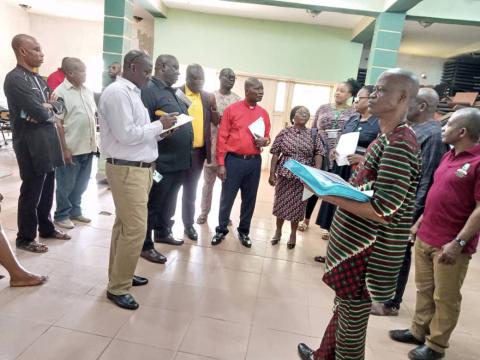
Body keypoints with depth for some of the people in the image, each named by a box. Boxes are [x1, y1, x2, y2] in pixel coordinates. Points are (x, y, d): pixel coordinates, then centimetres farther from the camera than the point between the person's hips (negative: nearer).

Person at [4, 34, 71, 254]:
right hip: (31, 145, -8)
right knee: (31, 193, 4)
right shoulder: (14, 79, -15)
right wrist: (49, 108, -2)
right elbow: (40, 113, -23)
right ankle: (25, 238, 20)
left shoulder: (37, 78, 14)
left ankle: (46, 228, 35)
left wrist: (47, 106, -9)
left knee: (47, 190, 18)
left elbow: (58, 105, 11)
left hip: (47, 142, 8)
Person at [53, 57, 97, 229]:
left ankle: (75, 211, 33)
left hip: (87, 147, 7)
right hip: (71, 149, -6)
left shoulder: (88, 91, 11)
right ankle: (61, 215, 22)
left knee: (81, 184, 17)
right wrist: (64, 149, -16)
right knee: (66, 185, 7)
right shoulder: (60, 92, -10)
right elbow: (57, 124, -13)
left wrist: (94, 142, 12)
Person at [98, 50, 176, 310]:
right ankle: (117, 287, 9)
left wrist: (158, 129, 3)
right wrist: (159, 125, -12)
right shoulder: (118, 92, -14)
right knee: (135, 229, -6)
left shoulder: (131, 92, 16)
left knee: (125, 225, 16)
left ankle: (120, 274, 30)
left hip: (139, 167, 10)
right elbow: (126, 134, -22)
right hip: (127, 170, -10)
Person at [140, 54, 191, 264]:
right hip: (161, 161, -9)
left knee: (169, 202, 22)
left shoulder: (173, 92, 17)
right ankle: (145, 245, 16)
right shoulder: (148, 90, -13)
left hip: (179, 160, 9)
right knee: (153, 204, 3)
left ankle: (163, 232, 39)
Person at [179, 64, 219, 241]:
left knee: (190, 190, 14)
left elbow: (216, 122, 5)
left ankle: (188, 224, 27)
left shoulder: (207, 96, 8)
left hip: (198, 150, 4)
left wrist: (213, 106, -12)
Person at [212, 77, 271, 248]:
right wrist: (221, 163, -9)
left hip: (254, 162, 4)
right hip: (233, 160, -3)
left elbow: (267, 136, 19)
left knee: (250, 199, 10)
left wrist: (265, 141, -7)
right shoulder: (231, 109, -3)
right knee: (227, 198, 5)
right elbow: (222, 138, -5)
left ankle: (244, 232, 26)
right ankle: (221, 230, 23)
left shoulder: (264, 113, 9)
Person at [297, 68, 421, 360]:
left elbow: (384, 211, -28)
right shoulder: (389, 138, 11)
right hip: (356, 244, 10)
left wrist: (330, 195, -23)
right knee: (344, 309, 25)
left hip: (369, 253, -10)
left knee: (352, 321, 9)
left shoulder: (400, 144, -22)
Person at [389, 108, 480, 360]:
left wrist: (458, 242, -21)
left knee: (445, 298, 9)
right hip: (425, 236, 8)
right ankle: (418, 331, 33)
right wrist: (420, 221, 19)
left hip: (450, 245, -8)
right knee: (424, 289, 18)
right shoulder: (449, 156, 11)